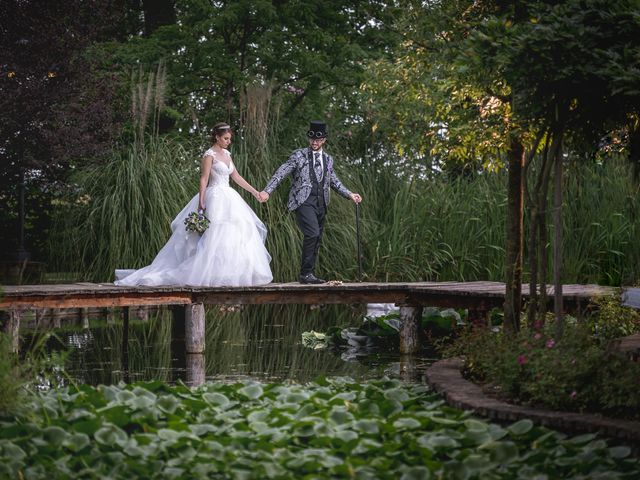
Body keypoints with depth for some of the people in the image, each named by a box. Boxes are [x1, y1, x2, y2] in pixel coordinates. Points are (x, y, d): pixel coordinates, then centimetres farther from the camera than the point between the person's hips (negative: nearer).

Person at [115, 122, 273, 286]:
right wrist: (201, 203, -20)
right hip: (215, 198, -9)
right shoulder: (209, 155, -8)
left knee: (236, 235, 4)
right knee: (215, 235, -12)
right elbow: (204, 180, -13)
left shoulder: (226, 154, 15)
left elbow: (236, 177, 20)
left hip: (228, 198, 9)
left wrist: (254, 191, 20)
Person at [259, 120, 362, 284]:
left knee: (316, 240, 5)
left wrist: (349, 194, 17)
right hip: (304, 201, -6)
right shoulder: (299, 155, 1)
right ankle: (306, 274, -16)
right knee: (312, 234, -22)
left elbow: (334, 181, 26)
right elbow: (281, 173, -5)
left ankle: (309, 275, 13)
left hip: (321, 203, 6)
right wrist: (267, 191, -16)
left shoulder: (328, 159, 16)